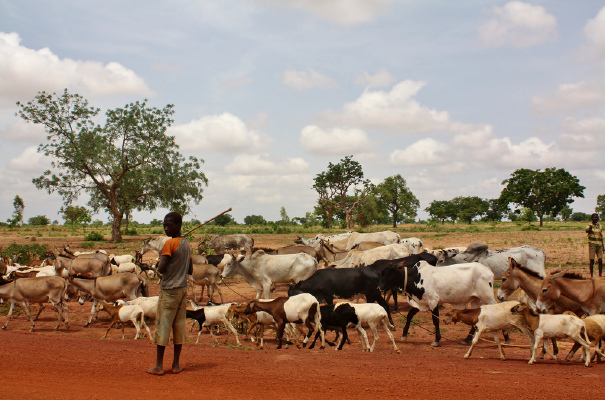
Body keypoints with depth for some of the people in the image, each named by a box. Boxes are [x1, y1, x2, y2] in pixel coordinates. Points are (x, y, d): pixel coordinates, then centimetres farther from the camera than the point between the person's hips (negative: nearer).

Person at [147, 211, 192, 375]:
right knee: (179, 326, 8)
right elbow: (190, 271, 15)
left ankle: (159, 365, 0)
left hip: (169, 289, -7)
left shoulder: (170, 243, -14)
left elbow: (161, 268, -20)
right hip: (183, 289, 7)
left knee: (162, 325, -2)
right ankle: (176, 364, 11)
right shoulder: (187, 244, 10)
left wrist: (159, 264, 0)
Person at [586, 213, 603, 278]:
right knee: (592, 261, -1)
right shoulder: (589, 226, -1)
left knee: (600, 261, 1)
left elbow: (601, 237, 19)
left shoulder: (600, 226, 13)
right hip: (592, 245, -4)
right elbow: (587, 231, -26)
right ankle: (591, 275, 3)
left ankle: (600, 275, 9)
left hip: (599, 245, 4)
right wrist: (589, 229, -49)